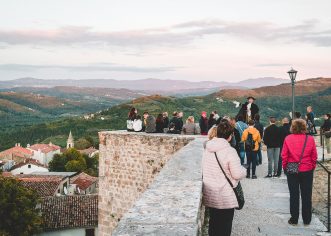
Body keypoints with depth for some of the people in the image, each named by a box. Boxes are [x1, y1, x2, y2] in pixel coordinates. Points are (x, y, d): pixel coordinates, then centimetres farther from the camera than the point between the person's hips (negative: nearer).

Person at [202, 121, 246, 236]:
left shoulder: (207, 149, 1)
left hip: (210, 195, 6)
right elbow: (237, 174, -19)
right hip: (225, 197, -6)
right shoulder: (229, 151, -19)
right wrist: (243, 170, 2)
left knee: (213, 223, 20)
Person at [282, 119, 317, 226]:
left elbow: (284, 156, -5)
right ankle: (307, 220, 18)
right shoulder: (310, 139, -7)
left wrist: (285, 167, 9)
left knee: (294, 195, 9)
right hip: (307, 170, 0)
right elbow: (314, 156, -2)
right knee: (306, 195, 11)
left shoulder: (288, 139, -9)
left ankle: (294, 219, 15)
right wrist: (312, 167, 12)